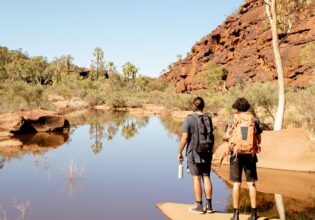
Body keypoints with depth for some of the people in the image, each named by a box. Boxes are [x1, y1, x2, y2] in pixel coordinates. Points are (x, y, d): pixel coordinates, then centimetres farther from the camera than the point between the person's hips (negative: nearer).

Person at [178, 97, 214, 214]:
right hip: (207, 153, 4)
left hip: (193, 153, -4)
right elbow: (211, 136, 10)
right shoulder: (208, 119, 2)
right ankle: (209, 205, 14)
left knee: (196, 178, 2)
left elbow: (184, 138, -17)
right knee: (206, 177, 10)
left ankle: (199, 206, 7)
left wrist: (180, 152, -5)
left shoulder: (189, 119, -12)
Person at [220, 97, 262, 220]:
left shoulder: (232, 119, -2)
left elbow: (227, 137, -4)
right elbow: (259, 140, 6)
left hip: (236, 155, -1)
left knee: (236, 184, 3)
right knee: (251, 184, 8)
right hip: (250, 155, 2)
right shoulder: (253, 119, 3)